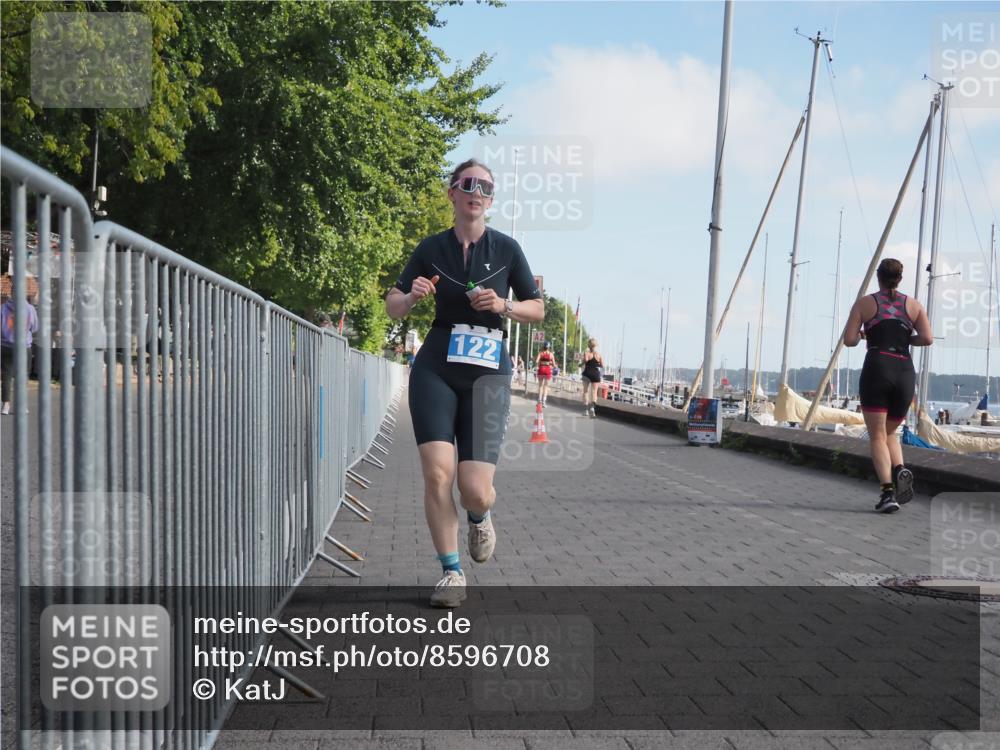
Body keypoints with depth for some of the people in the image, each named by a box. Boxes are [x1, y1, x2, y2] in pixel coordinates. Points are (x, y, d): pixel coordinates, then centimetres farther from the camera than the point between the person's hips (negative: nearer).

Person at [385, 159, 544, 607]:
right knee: (438, 473, -13)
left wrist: (503, 306, -9)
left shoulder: (506, 249, 5)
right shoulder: (431, 248, 7)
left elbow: (538, 310, 10)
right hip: (435, 368, 1)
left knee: (475, 489, -9)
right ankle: (451, 573, 6)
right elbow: (392, 307, 11)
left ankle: (479, 518, 30)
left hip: (488, 373, -1)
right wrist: (412, 296, -11)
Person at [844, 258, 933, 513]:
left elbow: (849, 340, -1)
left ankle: (888, 491, -17)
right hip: (905, 373, 3)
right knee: (890, 432, 18)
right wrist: (907, 339, 18)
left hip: (876, 370, -3)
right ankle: (900, 470, -10)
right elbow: (927, 339, 0)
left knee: (877, 436, -1)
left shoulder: (864, 303, 6)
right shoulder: (914, 305, 11)